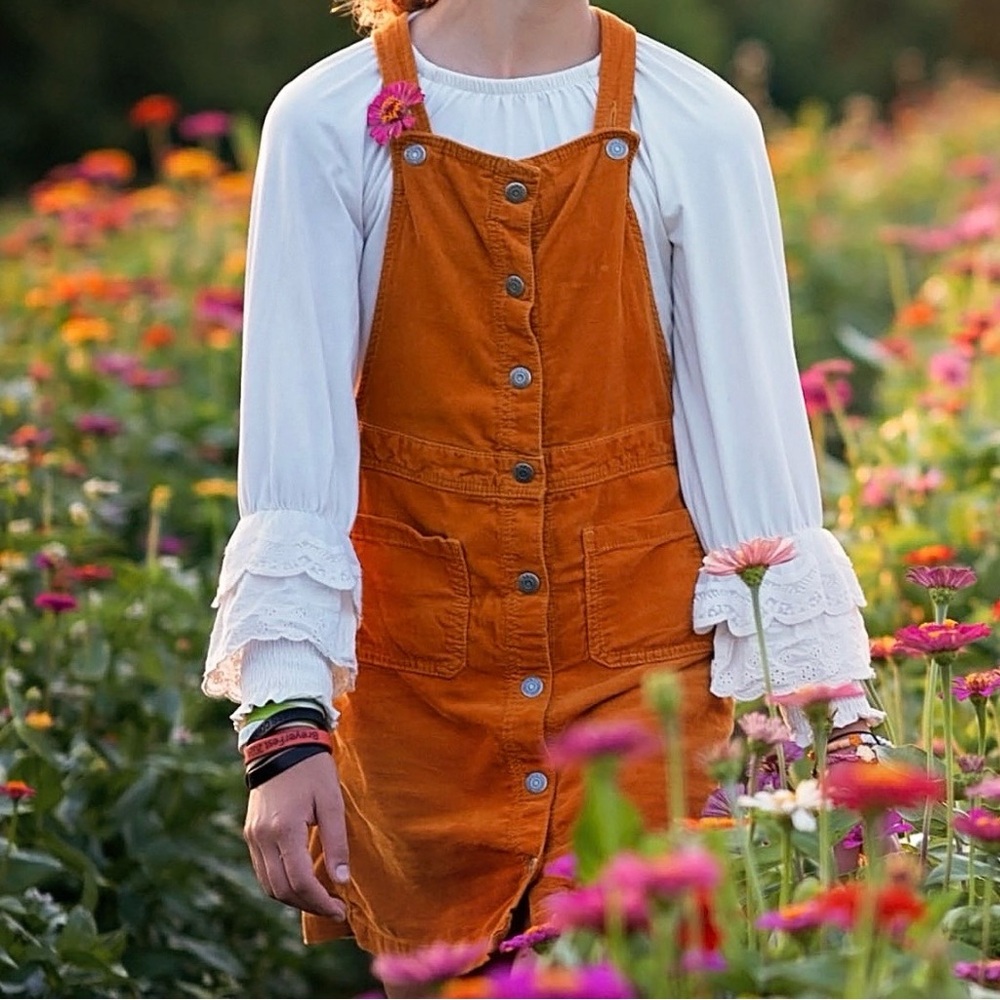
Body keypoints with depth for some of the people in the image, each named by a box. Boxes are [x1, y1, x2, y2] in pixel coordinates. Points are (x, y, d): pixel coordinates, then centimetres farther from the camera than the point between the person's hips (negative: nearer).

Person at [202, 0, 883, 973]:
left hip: (646, 674, 0)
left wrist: (827, 727, -1)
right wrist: (285, 728, -15)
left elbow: (753, 426, 0)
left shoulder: (700, 127, -3)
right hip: (418, 686, 0)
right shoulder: (330, 124, -5)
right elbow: (292, 429, -7)